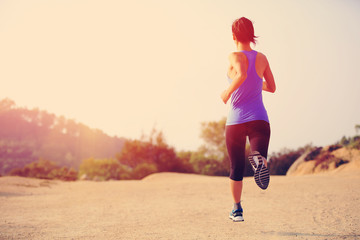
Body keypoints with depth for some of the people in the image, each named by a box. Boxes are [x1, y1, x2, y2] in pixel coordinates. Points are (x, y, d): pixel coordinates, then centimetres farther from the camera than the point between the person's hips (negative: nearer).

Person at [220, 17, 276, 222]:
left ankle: (237, 210, 25)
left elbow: (242, 74, -26)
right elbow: (272, 87, 16)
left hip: (236, 120, -1)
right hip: (259, 119, 1)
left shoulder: (235, 56, -4)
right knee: (260, 159, -13)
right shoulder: (262, 58, 9)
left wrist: (228, 92, -10)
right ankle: (259, 160, -50)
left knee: (236, 168, 14)